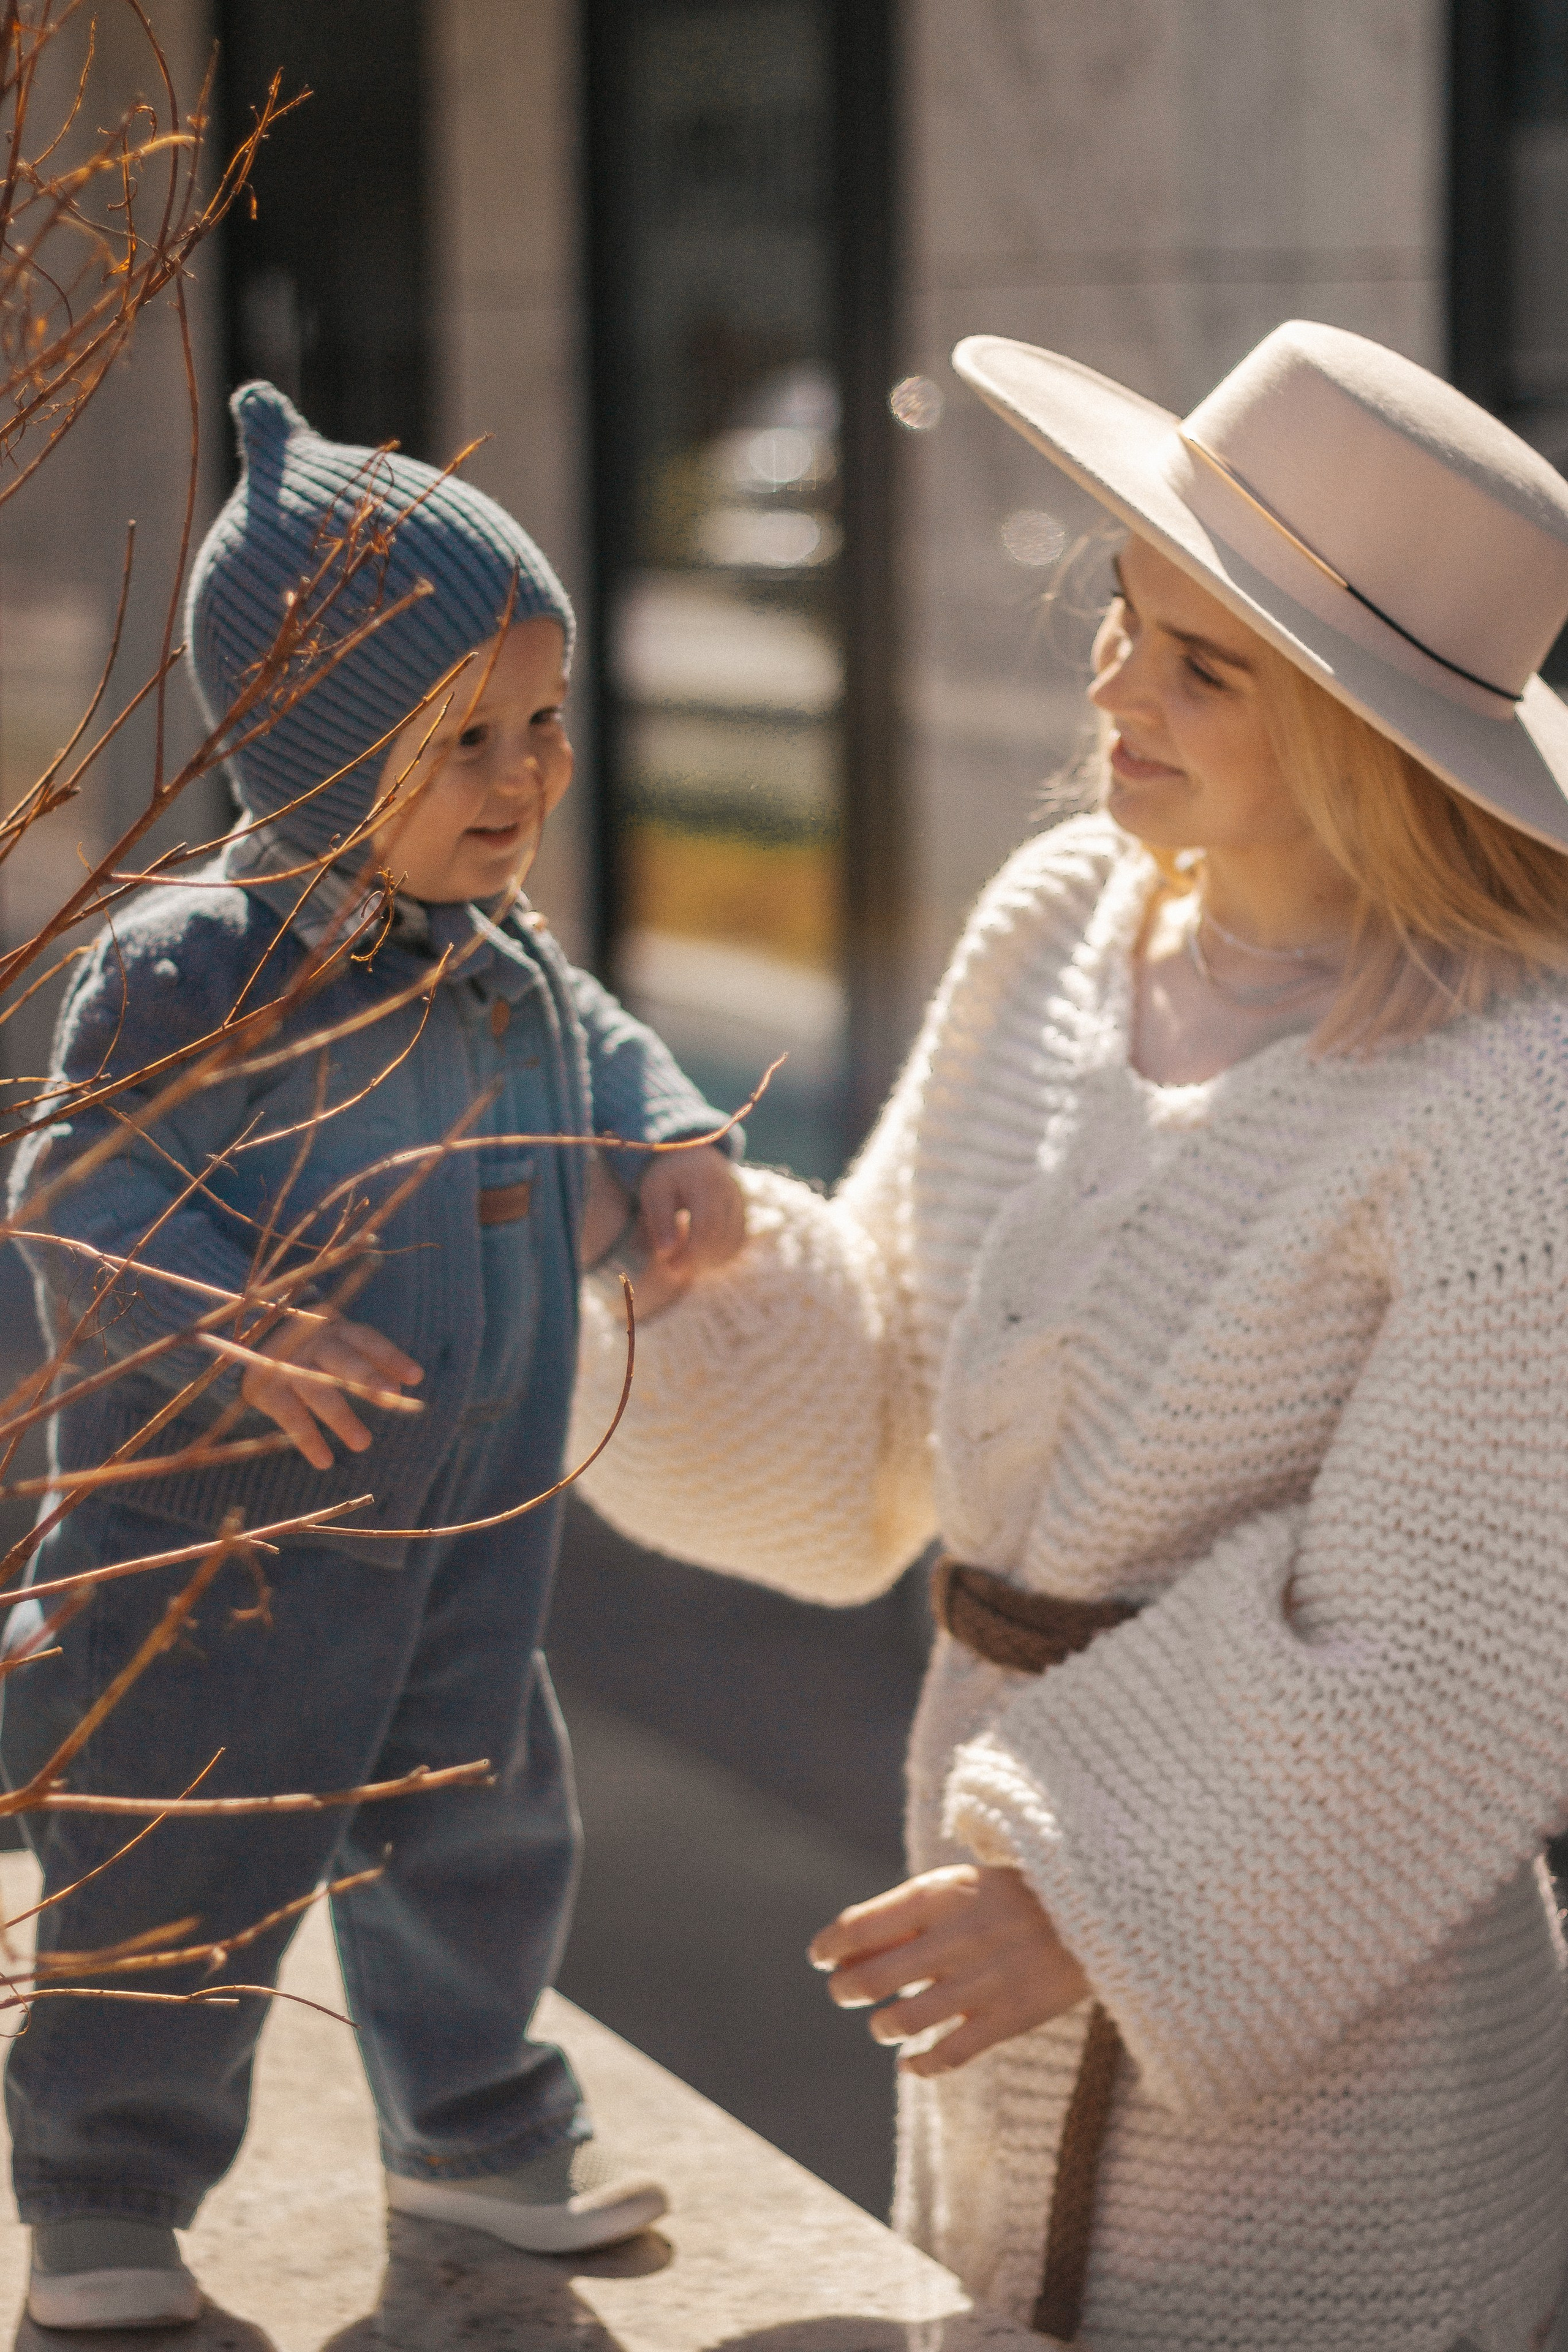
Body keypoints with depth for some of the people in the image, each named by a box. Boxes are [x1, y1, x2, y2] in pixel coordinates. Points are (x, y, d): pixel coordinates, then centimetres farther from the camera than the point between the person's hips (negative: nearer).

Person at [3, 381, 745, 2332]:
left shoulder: (510, 961, 2)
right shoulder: (195, 967, -22)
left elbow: (599, 1060, 21)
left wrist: (671, 1154, 1)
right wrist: (233, 1327, -34)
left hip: (466, 1531, 7)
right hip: (223, 1542, -7)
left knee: (484, 1835, 20)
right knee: (177, 1891, 3)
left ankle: (475, 2131, 41)